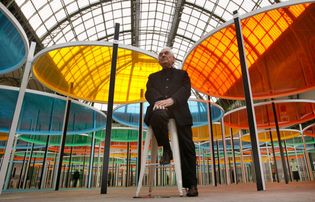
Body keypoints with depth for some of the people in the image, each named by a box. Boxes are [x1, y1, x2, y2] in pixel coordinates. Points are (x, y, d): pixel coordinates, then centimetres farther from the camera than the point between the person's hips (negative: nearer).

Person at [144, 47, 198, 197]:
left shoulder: (182, 74, 25)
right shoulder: (153, 77, 30)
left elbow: (186, 90, 6)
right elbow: (149, 92, 10)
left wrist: (171, 100, -16)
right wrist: (158, 101, -15)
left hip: (178, 111, 0)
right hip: (161, 109, 0)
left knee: (187, 147, -9)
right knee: (157, 114, -37)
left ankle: (191, 184, 2)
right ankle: (166, 150, -14)